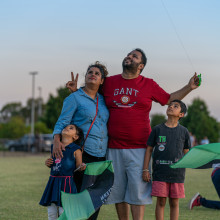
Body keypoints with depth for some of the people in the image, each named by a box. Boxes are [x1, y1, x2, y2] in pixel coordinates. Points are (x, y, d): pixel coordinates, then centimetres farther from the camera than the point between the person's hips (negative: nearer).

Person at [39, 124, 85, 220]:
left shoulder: (75, 150, -3)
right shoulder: (54, 147, 12)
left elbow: (79, 167, -1)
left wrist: (82, 167, -23)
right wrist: (48, 163, 4)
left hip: (66, 183, -5)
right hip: (53, 182, 5)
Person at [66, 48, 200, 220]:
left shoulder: (149, 85, 6)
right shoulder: (109, 82, 9)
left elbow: (169, 99, 16)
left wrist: (189, 88, 6)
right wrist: (76, 90, 5)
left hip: (139, 149, -2)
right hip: (114, 148, 2)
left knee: (138, 191, -4)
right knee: (118, 191, 8)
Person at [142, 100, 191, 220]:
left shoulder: (183, 131, 6)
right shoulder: (157, 129, 3)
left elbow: (186, 153, 11)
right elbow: (149, 149, 6)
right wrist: (145, 169, 0)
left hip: (177, 174, 1)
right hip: (160, 173, -1)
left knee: (174, 203, 6)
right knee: (161, 202, 1)